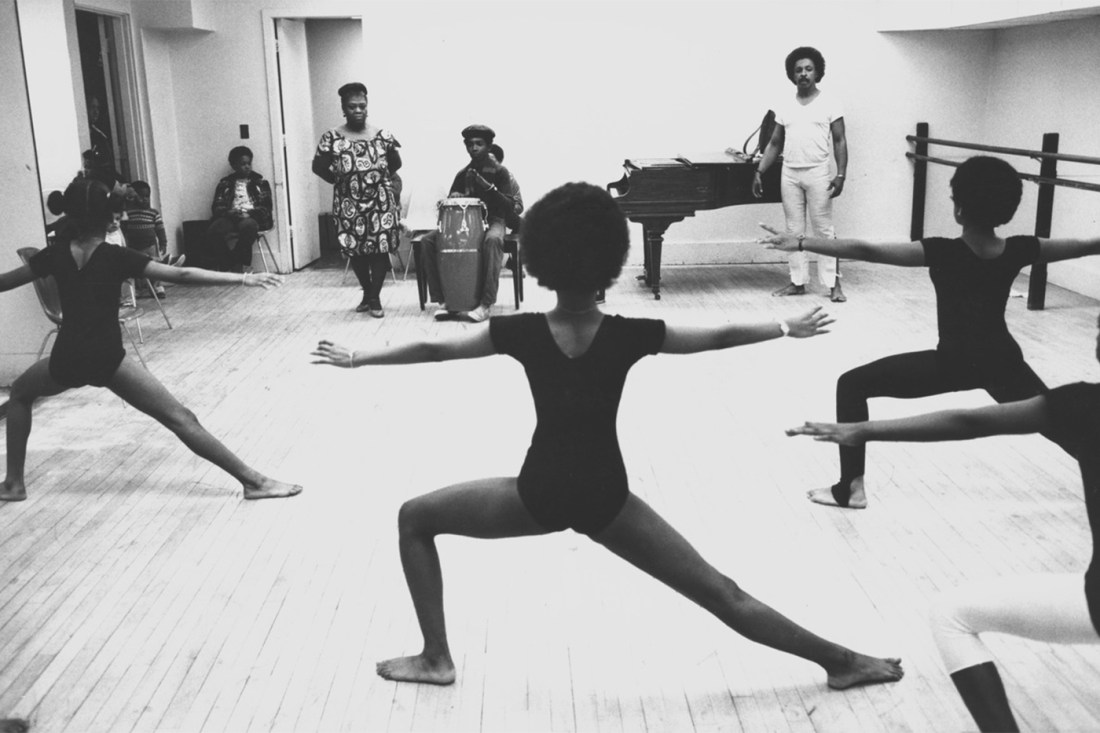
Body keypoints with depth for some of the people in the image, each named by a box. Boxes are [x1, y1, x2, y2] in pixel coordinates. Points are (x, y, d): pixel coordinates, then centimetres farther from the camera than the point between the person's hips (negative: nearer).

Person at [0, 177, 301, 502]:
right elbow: (181, 275, -13)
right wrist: (244, 279, -15)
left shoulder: (56, 254, 5)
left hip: (66, 360, 3)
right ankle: (254, 481, -8)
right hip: (107, 359, -3)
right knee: (179, 418, -4)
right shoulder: (116, 257, -4)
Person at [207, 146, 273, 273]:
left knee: (248, 226, -40)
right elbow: (217, 207, 13)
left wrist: (249, 214, -12)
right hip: (230, 218, 2)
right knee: (213, 231, -33)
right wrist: (229, 212, -11)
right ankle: (225, 267, -30)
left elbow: (266, 207, 7)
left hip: (251, 218, -1)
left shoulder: (260, 182, 17)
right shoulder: (225, 183, 20)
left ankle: (237, 265, -29)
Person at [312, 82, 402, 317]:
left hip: (381, 203, 0)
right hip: (350, 205, 0)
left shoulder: (382, 136, 1)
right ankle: (367, 293, 26)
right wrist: (339, 180, 2)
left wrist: (379, 176, 2)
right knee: (356, 250, 8)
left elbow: (396, 165, 12)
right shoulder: (332, 138, -3)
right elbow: (318, 167, 3)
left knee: (380, 249, -2)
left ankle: (375, 297, 9)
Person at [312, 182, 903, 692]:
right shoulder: (629, 336, -7)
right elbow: (718, 337, 4)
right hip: (606, 498, 2)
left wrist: (355, 358, 16)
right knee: (721, 594, 11)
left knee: (414, 519, 20)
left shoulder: (522, 333, -8)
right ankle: (842, 662, 21)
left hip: (540, 493, -1)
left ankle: (435, 657, 19)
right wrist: (789, 328, 20)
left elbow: (432, 349, 2)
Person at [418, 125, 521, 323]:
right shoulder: (463, 174, 11)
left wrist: (488, 187, -24)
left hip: (493, 221, -5)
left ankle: (485, 304, -39)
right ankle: (447, 300, -16)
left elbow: (510, 206, -12)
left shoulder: (499, 171, -1)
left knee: (492, 240, -42)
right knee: (427, 241, -18)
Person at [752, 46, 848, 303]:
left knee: (823, 230, -2)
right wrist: (759, 172, 5)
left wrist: (840, 175, -13)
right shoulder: (784, 107, 10)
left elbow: (840, 141, -3)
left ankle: (834, 284, 3)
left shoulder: (829, 102, -1)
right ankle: (798, 282, 14)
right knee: (794, 230, 7)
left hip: (818, 173, -4)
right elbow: (775, 144, 14)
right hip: (789, 174, 4)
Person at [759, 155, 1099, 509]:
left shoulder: (942, 253, -22)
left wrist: (801, 243, -25)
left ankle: (851, 487, -2)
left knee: (852, 384, 2)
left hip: (951, 363, -5)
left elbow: (865, 250, -26)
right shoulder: (1018, 250, -8)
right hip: (1002, 361, 5)